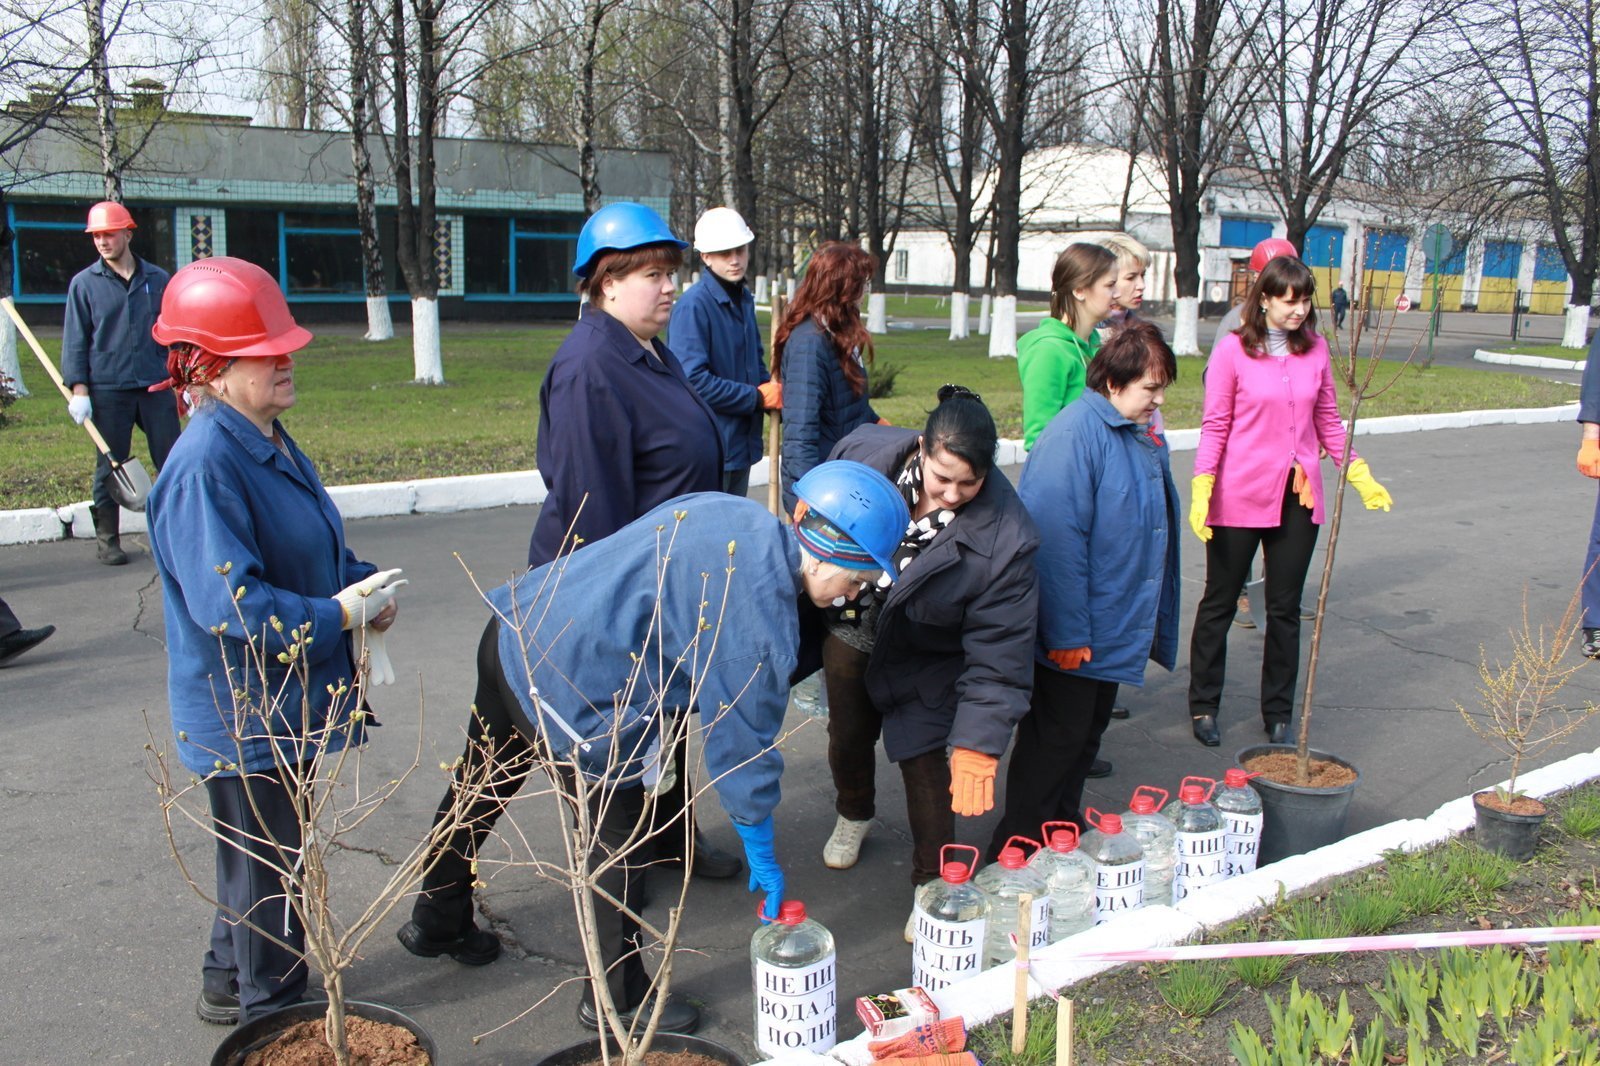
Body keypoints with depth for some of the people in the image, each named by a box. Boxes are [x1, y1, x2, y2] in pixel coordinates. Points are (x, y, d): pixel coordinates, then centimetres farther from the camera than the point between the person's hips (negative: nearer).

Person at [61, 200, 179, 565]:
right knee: (110, 467, 5)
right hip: (108, 390, -1)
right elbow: (75, 341, 1)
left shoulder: (158, 280, 6)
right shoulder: (84, 283, 2)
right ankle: (107, 539, 15)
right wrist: (79, 390, -7)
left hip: (156, 386, 1)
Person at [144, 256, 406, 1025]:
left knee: (262, 854, 24)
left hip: (287, 700, 10)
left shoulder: (271, 443, 6)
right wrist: (339, 614, -23)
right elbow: (230, 602, -30)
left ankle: (231, 983, 43)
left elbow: (319, 548, 17)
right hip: (243, 714, -10)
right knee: (267, 860, 8)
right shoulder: (204, 466, -25)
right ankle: (273, 1005, 28)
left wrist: (365, 585, -2)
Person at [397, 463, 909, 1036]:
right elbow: (744, 739, -12)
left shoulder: (729, 512, 3)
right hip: (568, 686, -10)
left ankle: (437, 922, 51)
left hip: (514, 626, 10)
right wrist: (762, 858, 1)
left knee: (480, 787, 28)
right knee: (618, 843, 9)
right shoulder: (760, 618, -20)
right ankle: (618, 999, 26)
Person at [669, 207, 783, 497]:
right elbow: (694, 380, -24)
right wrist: (757, 397, -16)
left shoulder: (744, 299, 11)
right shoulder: (693, 305, -17)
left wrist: (774, 394, 1)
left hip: (743, 442, 9)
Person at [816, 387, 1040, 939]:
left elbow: (999, 654, -30)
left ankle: (932, 882, 19)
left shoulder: (1003, 536, -35)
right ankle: (853, 816, 53)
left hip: (926, 659, -4)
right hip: (852, 630, 4)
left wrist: (976, 746, -34)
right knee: (848, 735, 21)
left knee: (923, 758, -6)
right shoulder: (865, 452, -27)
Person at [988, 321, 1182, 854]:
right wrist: (1068, 634, -24)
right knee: (1056, 739, 0)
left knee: (1087, 733, 19)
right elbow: (1058, 542, -25)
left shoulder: (1145, 435, 9)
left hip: (1114, 632, 9)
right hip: (1071, 637, -9)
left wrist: (1155, 623, 24)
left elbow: (1157, 527, 22)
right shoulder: (1074, 435, -21)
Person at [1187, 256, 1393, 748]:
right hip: (1240, 496, -4)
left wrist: (1360, 475, 7)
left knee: (1285, 607, 11)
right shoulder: (1233, 350, -7)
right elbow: (1214, 426, -6)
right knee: (1219, 602, 7)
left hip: (1298, 496, 4)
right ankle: (1203, 706, 21)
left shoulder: (1315, 349, 5)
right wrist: (1201, 489, -14)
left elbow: (1328, 421, 13)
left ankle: (1278, 714, 22)